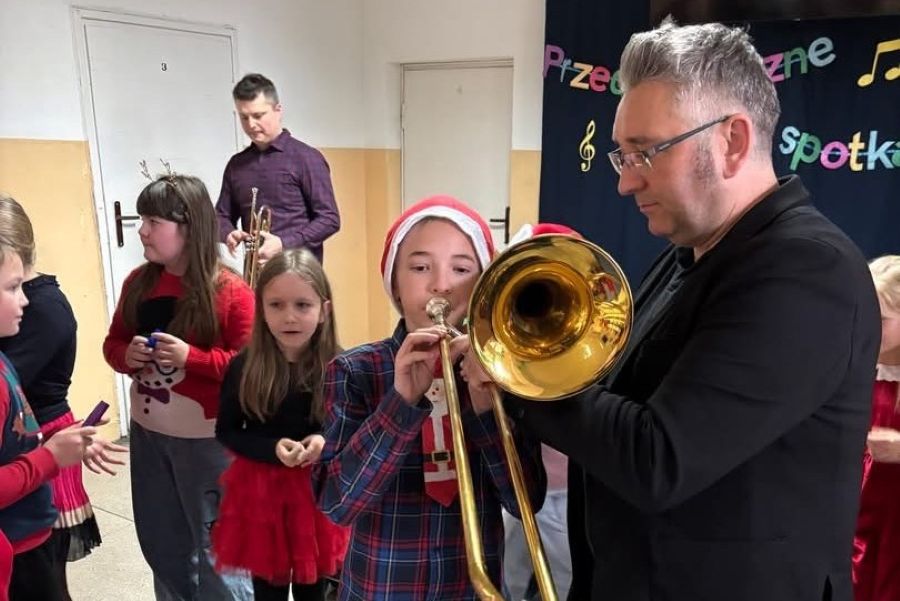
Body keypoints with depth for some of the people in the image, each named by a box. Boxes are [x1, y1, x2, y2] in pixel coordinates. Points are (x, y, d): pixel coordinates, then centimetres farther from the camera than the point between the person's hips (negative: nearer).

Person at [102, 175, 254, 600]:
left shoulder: (229, 291, -17)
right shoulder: (137, 283, 1)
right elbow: (113, 343, 11)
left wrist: (190, 357, -24)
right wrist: (127, 355, -11)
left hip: (205, 438, -6)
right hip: (147, 432, 6)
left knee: (213, 544, 13)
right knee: (160, 542, 23)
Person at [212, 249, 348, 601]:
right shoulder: (244, 368, -11)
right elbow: (226, 432, -2)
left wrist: (325, 442, -21)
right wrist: (272, 449, -18)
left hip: (319, 491, 0)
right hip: (261, 492, 0)